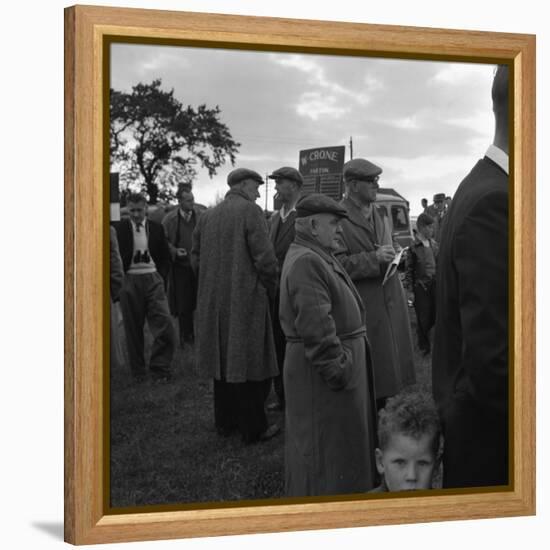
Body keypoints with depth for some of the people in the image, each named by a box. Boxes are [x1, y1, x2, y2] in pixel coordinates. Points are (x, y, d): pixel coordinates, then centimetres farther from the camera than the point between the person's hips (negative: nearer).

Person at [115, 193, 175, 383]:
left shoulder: (156, 228, 8)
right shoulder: (121, 229, 2)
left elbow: (165, 257, 13)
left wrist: (161, 276, 2)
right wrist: (121, 278, -6)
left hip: (153, 278, 1)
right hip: (130, 280, -1)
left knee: (164, 324, -9)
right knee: (133, 328, 4)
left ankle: (159, 368, 1)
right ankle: (138, 371, 16)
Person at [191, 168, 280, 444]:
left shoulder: (207, 216, 8)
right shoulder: (249, 211, -12)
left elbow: (196, 258, 11)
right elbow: (265, 258, -17)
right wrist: (270, 290, -3)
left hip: (214, 302, 7)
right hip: (246, 299, -7)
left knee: (224, 360, 17)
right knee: (250, 366, 1)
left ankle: (225, 421, 26)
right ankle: (253, 428, 6)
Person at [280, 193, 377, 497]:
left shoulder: (316, 256, 14)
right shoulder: (306, 262, -22)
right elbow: (316, 326, -27)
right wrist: (337, 370, -24)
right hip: (323, 368, -11)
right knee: (327, 447, -1)